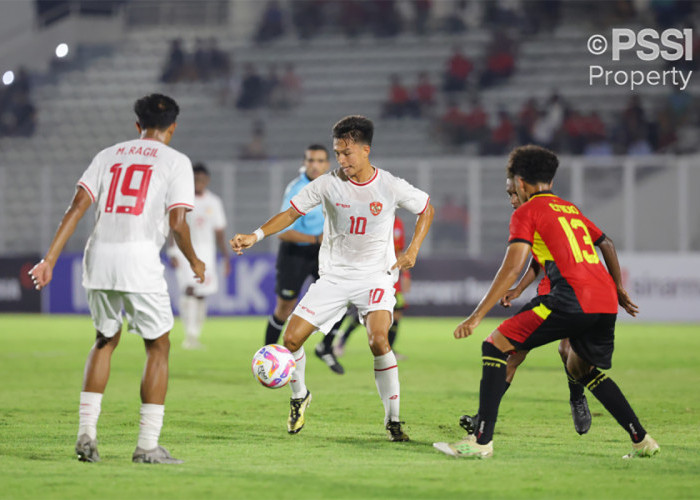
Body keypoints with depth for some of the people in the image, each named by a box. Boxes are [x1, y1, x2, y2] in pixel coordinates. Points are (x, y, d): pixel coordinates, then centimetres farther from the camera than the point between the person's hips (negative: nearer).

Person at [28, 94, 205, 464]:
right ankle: (148, 445, 4)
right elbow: (177, 223, -5)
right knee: (158, 346, 9)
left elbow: (78, 205, 7)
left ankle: (86, 433, 13)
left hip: (99, 257, 4)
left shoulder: (109, 155, 17)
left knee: (105, 340, 22)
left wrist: (50, 259, 4)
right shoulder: (175, 161, 5)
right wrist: (194, 262, 13)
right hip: (140, 258, -4)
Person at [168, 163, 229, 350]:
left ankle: (195, 336, 12)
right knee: (189, 289, -20)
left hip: (205, 251, 4)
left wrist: (226, 257, 10)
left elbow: (219, 233, 14)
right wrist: (173, 253, -7)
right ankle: (189, 334, -23)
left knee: (201, 295, 2)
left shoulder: (214, 202, 10)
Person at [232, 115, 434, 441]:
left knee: (378, 339, -27)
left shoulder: (391, 187, -9)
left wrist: (413, 250, -4)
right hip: (333, 276, 2)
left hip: (376, 276, -2)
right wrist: (255, 236, -16)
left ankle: (393, 420, -14)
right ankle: (299, 396, 23)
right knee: (291, 338, -8)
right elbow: (291, 213, -2)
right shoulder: (328, 185, -7)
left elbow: (426, 210, 8)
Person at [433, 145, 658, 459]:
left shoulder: (527, 212, 5)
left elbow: (512, 268, -6)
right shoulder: (571, 209, 27)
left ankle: (481, 440, -9)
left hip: (573, 299, -7)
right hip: (606, 301, 7)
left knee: (495, 347, -1)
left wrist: (477, 315, -8)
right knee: (580, 368, 29)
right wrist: (618, 289, 49)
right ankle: (641, 441, 25)